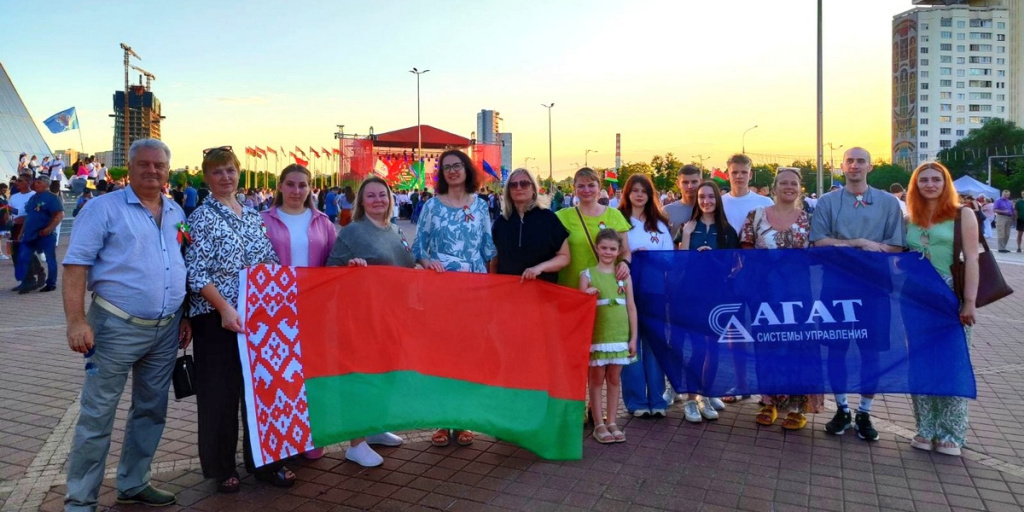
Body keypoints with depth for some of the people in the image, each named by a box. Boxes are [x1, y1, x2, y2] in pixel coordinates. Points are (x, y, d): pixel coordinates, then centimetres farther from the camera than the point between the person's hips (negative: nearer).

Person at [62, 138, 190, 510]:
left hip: (166, 330, 6)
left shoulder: (177, 214, 11)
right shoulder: (104, 208, -6)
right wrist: (76, 320, -19)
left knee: (151, 410, 14)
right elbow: (76, 264, -11)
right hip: (117, 327, -5)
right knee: (97, 415, 1)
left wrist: (185, 315, 13)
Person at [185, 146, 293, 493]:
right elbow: (196, 273, -12)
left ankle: (263, 461, 23)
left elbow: (270, 263, 15)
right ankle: (222, 468, 19)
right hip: (218, 317, -5)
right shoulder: (202, 217, -5)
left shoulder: (253, 216, 12)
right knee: (221, 392, 3)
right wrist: (225, 308, -21)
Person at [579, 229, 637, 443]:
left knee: (614, 379, 10)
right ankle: (599, 424, 14)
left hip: (620, 336, 2)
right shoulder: (587, 274, 0)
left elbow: (631, 307, 8)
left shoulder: (624, 275, 6)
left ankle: (612, 423, 20)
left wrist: (633, 337, 5)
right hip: (596, 336, -2)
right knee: (596, 379, 6)